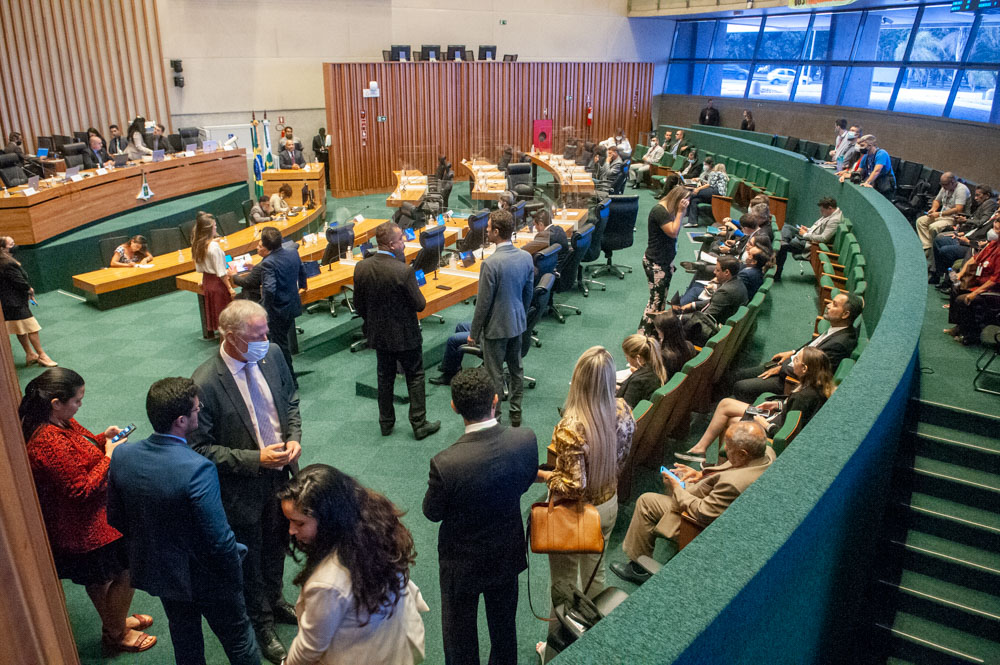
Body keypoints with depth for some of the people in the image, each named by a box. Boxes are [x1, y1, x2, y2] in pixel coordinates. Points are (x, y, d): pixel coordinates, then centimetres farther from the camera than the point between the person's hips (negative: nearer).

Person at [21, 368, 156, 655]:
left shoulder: (59, 422, -4)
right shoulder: (49, 443, -34)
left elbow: (77, 450, 14)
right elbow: (82, 489, -29)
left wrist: (102, 438, -3)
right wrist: (109, 456, -21)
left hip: (91, 519, 10)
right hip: (84, 530, -10)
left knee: (100, 577, 28)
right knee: (126, 573, 10)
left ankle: (114, 621, 49)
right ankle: (116, 633, 32)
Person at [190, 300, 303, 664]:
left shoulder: (272, 354, -11)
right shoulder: (204, 383, -28)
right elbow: (201, 448, -20)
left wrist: (294, 437, -11)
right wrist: (255, 459, -27)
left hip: (280, 473, 5)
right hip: (243, 487, -5)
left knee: (276, 545, 28)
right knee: (250, 558, 18)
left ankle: (274, 600, 56)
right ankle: (262, 623, 43)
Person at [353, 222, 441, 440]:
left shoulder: (361, 268, -8)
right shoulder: (403, 271, -26)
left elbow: (359, 305, 2)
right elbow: (420, 305, -18)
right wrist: (415, 291, 1)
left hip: (378, 334, 5)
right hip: (405, 336, -5)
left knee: (385, 378, 20)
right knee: (415, 378, 11)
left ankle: (386, 423, 31)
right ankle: (419, 425, 19)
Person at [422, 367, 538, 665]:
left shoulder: (446, 464, -36)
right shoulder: (526, 440, -25)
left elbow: (432, 512, -17)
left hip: (463, 562, -3)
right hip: (507, 553, 4)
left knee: (460, 630, 24)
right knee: (504, 624, 29)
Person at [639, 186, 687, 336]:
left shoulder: (669, 210, 9)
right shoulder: (659, 211, -20)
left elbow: (676, 231, 10)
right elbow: (673, 232, -22)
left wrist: (681, 212, 0)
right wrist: (680, 212, -18)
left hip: (666, 260, 10)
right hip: (655, 263, -10)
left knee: (662, 298, 13)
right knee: (656, 299, -9)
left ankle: (655, 331, 22)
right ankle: (643, 334, -4)